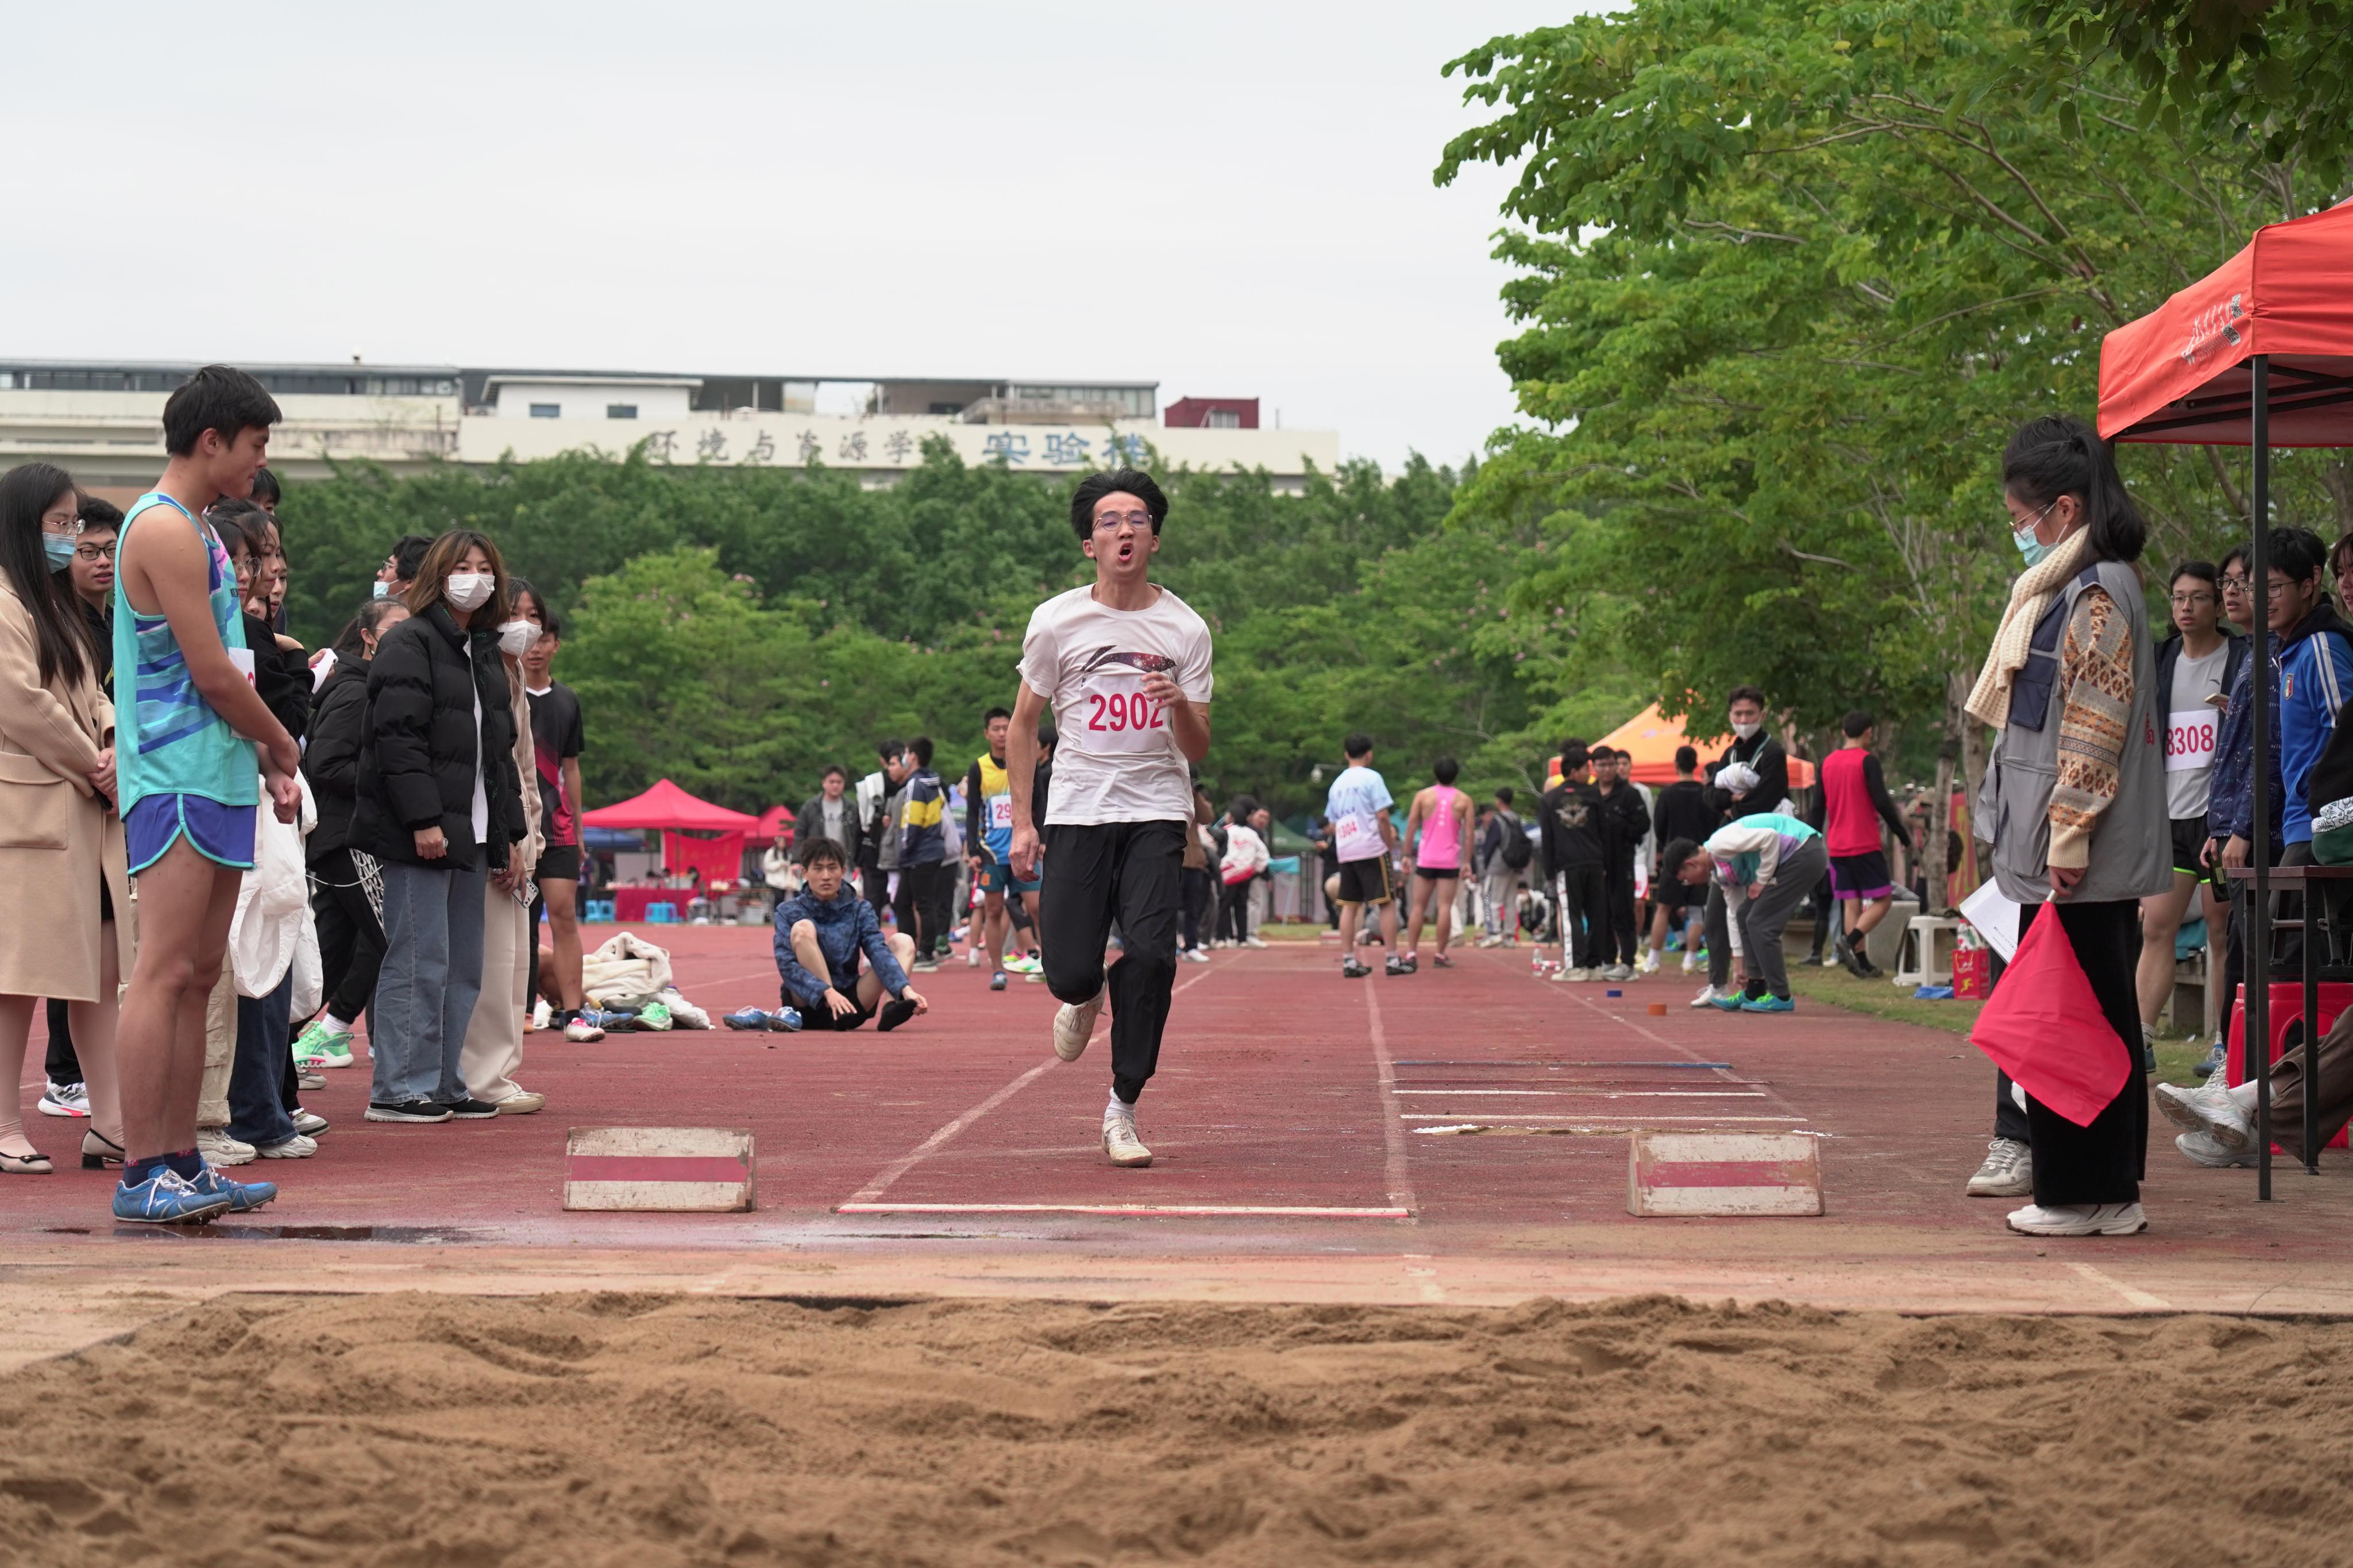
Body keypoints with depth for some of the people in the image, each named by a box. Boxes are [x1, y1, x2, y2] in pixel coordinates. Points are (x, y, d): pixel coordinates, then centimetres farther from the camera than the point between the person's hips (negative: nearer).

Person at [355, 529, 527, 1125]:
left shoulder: (484, 651, 20)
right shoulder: (410, 645, -7)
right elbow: (398, 737, -16)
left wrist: (508, 837, 20)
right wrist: (423, 821, -22)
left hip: (469, 834, 9)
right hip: (419, 834, -9)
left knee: (465, 965, 9)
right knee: (420, 960, -9)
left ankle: (442, 1082, 15)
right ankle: (398, 1088, -5)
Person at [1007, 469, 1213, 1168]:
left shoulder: (1185, 629, 1)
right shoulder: (1056, 622, 0)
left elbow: (1196, 751, 3)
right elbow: (1024, 722, 10)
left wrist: (1181, 707, -20)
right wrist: (1022, 821, 5)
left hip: (1157, 812, 0)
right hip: (1076, 812, 0)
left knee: (1151, 953, -18)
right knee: (1068, 970, -7)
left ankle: (1123, 1109, -4)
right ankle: (1086, 998, 34)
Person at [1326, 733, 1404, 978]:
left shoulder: (1337, 784, 14)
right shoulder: (1371, 778, -5)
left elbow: (1332, 825, 16)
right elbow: (1382, 816, -12)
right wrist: (1391, 845, -3)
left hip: (1345, 854, 6)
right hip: (1372, 850, -6)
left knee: (1349, 906, 7)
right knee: (1387, 903, -1)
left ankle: (1349, 961, 4)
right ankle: (1393, 961, -3)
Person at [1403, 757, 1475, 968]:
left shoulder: (1423, 796, 2)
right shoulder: (1463, 800, 2)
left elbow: (1411, 826, -1)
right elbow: (1468, 833, -1)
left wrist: (1407, 855, 2)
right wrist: (1467, 862, 2)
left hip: (1426, 859, 1)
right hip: (1450, 861, -1)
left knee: (1419, 907, 6)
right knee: (1445, 907, 0)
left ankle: (1411, 953, 0)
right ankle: (1440, 955, -2)